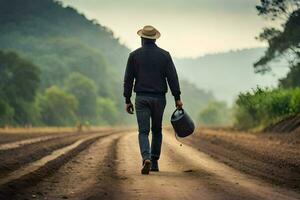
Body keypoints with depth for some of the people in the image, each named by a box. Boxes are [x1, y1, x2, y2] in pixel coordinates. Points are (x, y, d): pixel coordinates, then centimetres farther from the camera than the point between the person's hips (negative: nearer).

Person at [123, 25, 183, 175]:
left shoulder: (134, 55, 1)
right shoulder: (164, 55, 2)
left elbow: (128, 79, 1)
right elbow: (172, 77, -2)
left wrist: (127, 100, 6)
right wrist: (177, 98, 0)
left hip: (141, 98, -1)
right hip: (159, 98, 1)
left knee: (143, 131, -2)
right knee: (157, 130, 16)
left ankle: (146, 158, -25)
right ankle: (154, 162, 17)